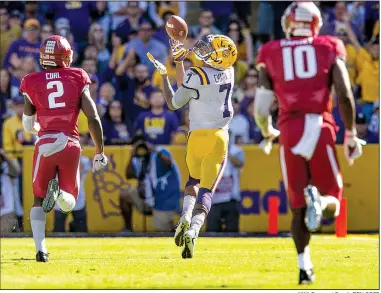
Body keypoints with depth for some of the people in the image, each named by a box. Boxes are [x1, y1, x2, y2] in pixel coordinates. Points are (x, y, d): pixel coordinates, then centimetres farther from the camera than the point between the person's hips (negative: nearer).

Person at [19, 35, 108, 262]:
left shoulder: (33, 83, 4)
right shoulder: (77, 79, 4)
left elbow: (28, 125, 9)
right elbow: (93, 118, -1)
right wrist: (99, 152, 5)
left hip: (45, 144, 0)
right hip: (71, 144, 0)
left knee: (39, 199, 17)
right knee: (68, 203, 15)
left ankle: (41, 248, -1)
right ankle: (59, 191, -23)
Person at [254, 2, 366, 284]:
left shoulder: (272, 55, 9)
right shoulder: (329, 49, 7)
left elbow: (261, 108, 7)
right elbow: (345, 96, -2)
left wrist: (267, 133, 27)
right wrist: (351, 134, 8)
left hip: (290, 131, 1)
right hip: (321, 127, -1)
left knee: (297, 207, 12)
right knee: (332, 200, 10)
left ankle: (305, 266, 0)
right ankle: (319, 200, -27)